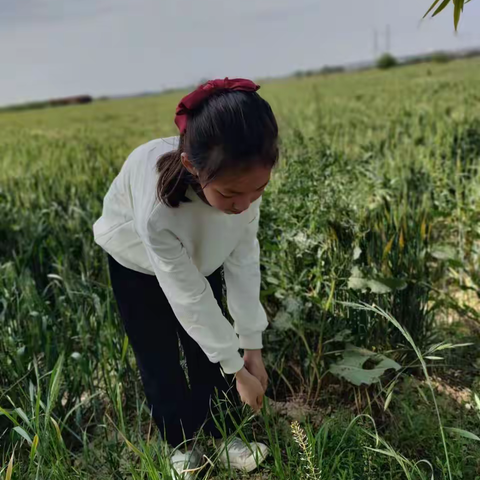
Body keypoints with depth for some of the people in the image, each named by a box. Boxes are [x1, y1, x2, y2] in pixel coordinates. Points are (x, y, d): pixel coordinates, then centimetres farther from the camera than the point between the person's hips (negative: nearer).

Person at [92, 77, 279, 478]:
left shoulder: (241, 177, -33)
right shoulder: (157, 209, -46)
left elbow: (244, 256, -22)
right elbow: (191, 299, -34)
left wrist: (252, 345, -18)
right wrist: (236, 370, -22)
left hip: (201, 256, 4)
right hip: (138, 263, -3)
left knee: (207, 351, 9)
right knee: (159, 360, 7)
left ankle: (217, 435, 33)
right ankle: (183, 445, 31)